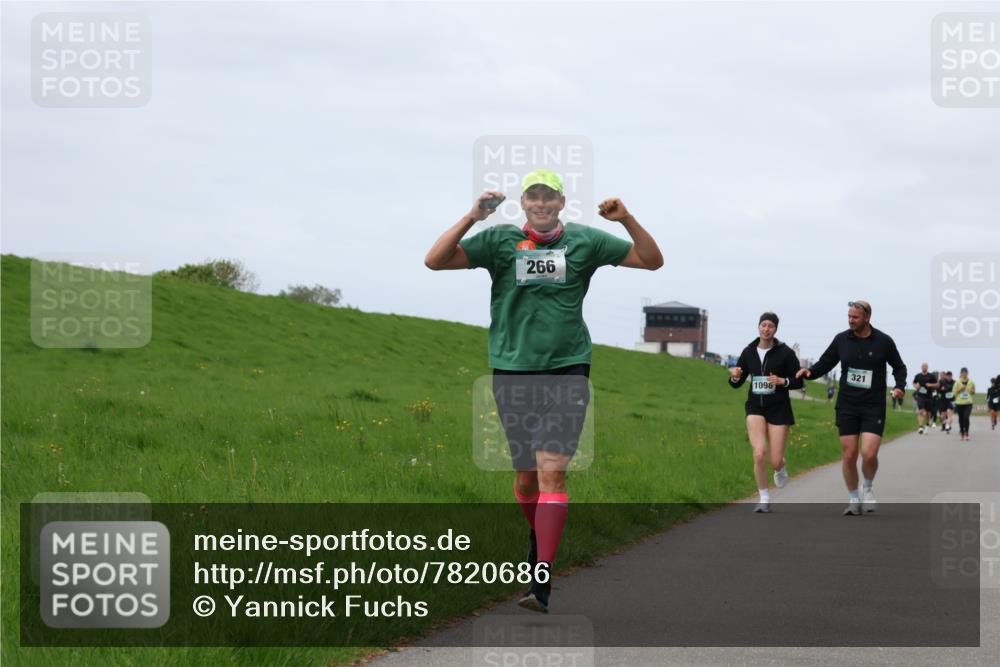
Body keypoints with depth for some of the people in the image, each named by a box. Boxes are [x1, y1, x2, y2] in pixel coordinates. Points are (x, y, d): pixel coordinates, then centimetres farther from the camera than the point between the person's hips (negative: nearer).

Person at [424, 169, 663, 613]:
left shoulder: (585, 241, 4)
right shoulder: (499, 240, 3)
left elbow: (652, 260, 9)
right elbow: (435, 260, -4)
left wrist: (627, 220, -8)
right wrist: (472, 216, -14)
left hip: (567, 370, -1)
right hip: (512, 371, 1)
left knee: (552, 471, -13)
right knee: (525, 475, 10)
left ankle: (541, 582, -16)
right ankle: (540, 540, 39)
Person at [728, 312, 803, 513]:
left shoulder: (785, 353, -6)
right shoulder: (749, 352, 3)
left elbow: (798, 382, 0)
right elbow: (736, 384, 9)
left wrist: (782, 381, -19)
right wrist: (735, 376, -14)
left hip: (779, 409, -2)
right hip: (755, 408, 2)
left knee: (775, 461, -3)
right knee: (759, 454, -16)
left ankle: (781, 469, 37)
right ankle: (764, 499, 2)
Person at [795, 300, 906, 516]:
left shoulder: (884, 342, -2)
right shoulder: (841, 340, 2)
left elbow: (899, 368, 11)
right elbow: (825, 363, 11)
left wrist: (900, 387, -7)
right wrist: (810, 371, -9)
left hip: (874, 407, -2)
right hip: (847, 407, 2)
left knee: (869, 454, -15)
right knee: (848, 455, 0)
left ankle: (868, 488, 15)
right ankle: (853, 499, 17)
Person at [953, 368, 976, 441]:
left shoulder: (971, 382, 4)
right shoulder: (957, 382, 2)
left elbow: (974, 393, 13)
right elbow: (954, 392, 3)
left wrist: (972, 391, -9)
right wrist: (960, 389, -13)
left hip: (968, 403, -1)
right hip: (959, 403, 1)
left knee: (966, 417, -18)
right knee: (961, 418, 7)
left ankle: (966, 433, -10)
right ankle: (962, 433, 19)